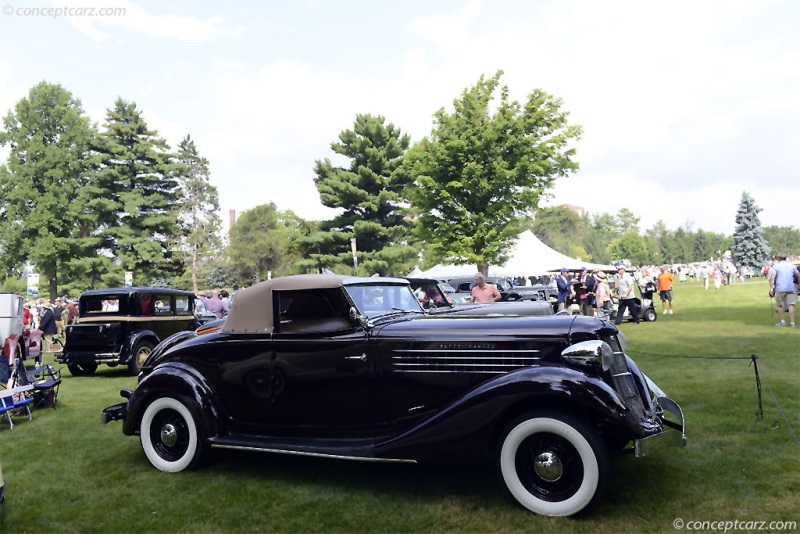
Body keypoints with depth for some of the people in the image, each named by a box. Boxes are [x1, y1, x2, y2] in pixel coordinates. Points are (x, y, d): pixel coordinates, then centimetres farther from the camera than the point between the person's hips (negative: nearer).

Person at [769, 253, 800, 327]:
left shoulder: (775, 266, 0)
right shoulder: (792, 266, 13)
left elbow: (772, 278, -12)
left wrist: (771, 288, -13)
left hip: (780, 288, -3)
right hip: (791, 288, 3)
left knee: (779, 305, 11)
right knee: (791, 305, 2)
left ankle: (782, 321, 12)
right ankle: (792, 322, -1)